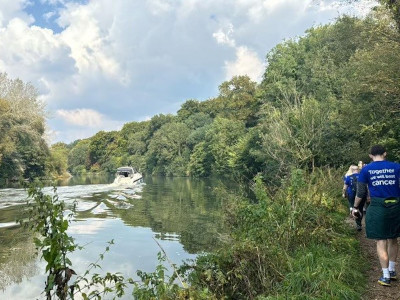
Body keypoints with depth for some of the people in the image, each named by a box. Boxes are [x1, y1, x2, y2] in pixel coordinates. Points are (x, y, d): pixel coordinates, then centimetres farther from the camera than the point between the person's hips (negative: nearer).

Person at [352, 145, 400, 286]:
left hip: (377, 207, -2)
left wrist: (355, 207, 14)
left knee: (381, 241, 5)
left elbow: (360, 192, 3)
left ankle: (386, 277, 8)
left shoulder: (366, 169, 1)